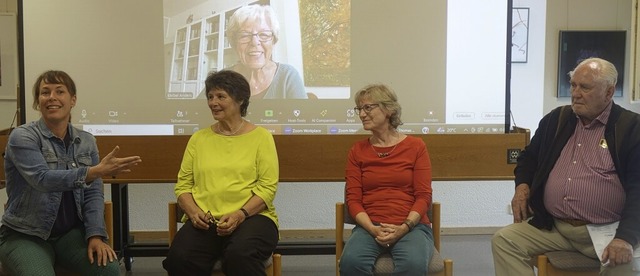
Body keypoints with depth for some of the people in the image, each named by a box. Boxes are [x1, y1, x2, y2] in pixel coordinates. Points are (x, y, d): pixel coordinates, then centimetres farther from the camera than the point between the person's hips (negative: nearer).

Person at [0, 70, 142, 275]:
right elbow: (43, 179, -25)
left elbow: (93, 193, 1)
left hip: (71, 232, 3)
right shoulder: (22, 137, -8)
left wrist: (95, 235, -15)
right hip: (26, 236, -3)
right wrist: (97, 171, -37)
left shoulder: (86, 141, 6)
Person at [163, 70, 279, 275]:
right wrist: (193, 211, -8)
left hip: (251, 216, -2)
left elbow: (268, 187, -2)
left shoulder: (261, 137, 5)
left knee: (240, 256, -36)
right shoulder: (198, 139, 15)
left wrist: (240, 215, -16)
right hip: (204, 220, 2)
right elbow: (183, 184, 12)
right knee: (179, 258, -29)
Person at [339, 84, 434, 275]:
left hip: (411, 226, -1)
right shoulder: (357, 151, 11)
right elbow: (353, 198, 5)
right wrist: (373, 229, -13)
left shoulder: (416, 146, 6)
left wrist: (403, 228, -15)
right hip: (369, 227, 1)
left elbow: (423, 196, 1)